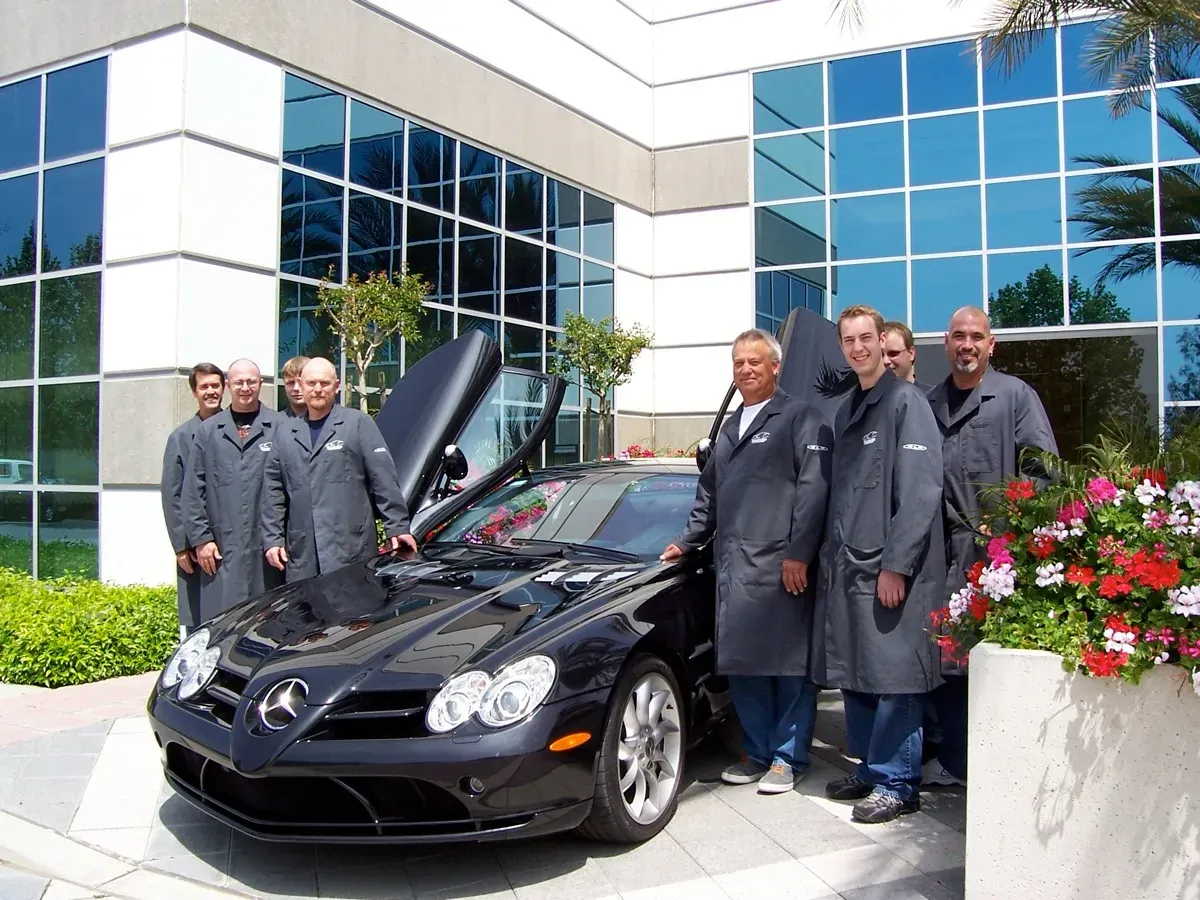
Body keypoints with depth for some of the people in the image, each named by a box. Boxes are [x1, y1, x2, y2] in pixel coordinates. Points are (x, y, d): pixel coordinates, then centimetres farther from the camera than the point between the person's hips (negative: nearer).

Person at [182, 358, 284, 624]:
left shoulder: (279, 427, 2)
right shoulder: (209, 430, 10)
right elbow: (194, 489, 9)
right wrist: (201, 538, 2)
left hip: (265, 545, -1)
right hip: (221, 547, 2)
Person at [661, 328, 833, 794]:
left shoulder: (800, 417, -1)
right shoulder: (730, 427, 23)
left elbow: (813, 488, -11)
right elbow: (709, 493, 30)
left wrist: (798, 553, -16)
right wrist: (687, 542, 25)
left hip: (780, 564, -7)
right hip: (732, 564, 7)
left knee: (789, 666, 1)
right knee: (741, 665, 10)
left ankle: (789, 758, 13)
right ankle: (758, 753, 22)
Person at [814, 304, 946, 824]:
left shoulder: (906, 402, -6)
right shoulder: (845, 411, 17)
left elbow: (920, 490, -13)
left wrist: (896, 565, -17)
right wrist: (832, 557, 13)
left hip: (890, 567, -8)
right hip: (846, 566, 8)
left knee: (892, 676, -2)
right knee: (854, 675, 12)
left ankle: (897, 783, 9)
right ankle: (870, 768, 25)